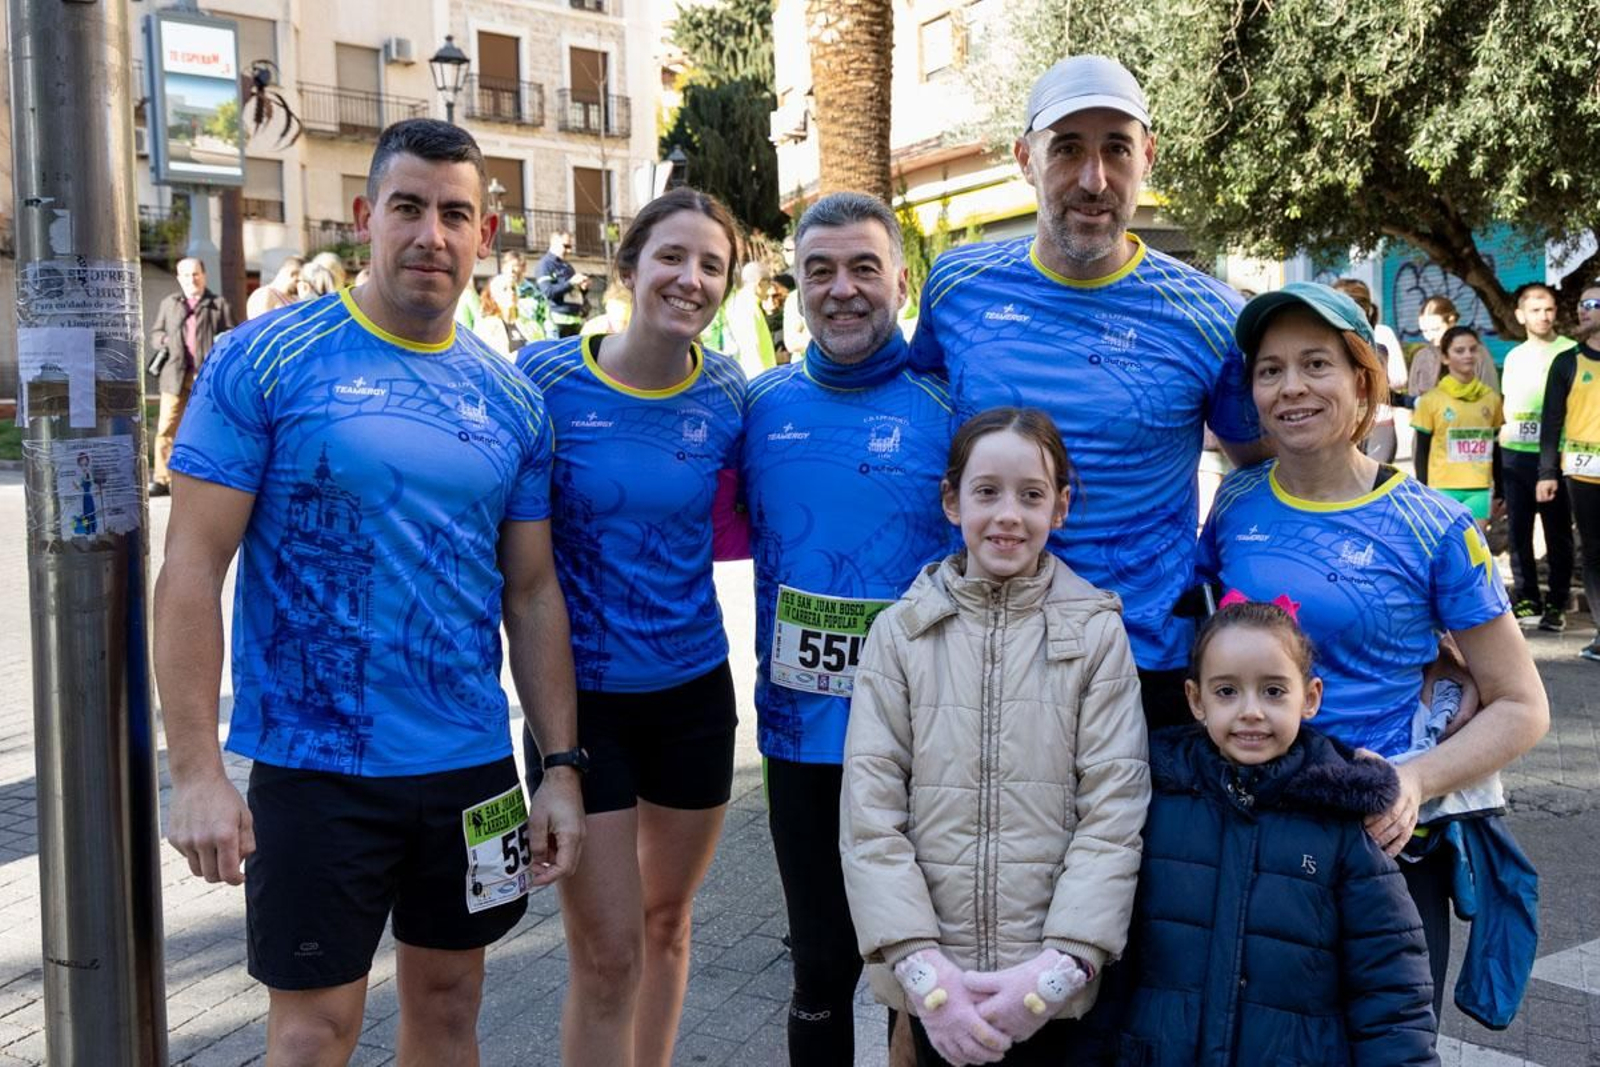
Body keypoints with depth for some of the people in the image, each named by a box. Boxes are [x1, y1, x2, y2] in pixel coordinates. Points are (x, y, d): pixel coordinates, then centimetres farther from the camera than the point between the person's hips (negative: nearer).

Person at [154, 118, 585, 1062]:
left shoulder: (510, 398, 5)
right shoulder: (267, 358, -8)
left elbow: (532, 595, 8)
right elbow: (192, 571, -9)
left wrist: (562, 765, 4)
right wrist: (198, 770, -15)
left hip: (473, 768, 4)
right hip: (315, 770, -4)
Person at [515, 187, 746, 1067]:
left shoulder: (727, 391, -3)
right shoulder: (547, 375, -11)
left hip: (694, 688, 3)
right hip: (581, 693, -3)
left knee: (666, 923, 21)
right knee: (605, 955, 1)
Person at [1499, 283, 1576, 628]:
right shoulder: (1513, 357, 14)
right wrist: (1503, 429, 6)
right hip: (1514, 456, 5)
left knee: (1558, 533, 2)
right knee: (1519, 531, 7)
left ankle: (1557, 603, 10)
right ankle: (1526, 599, 16)